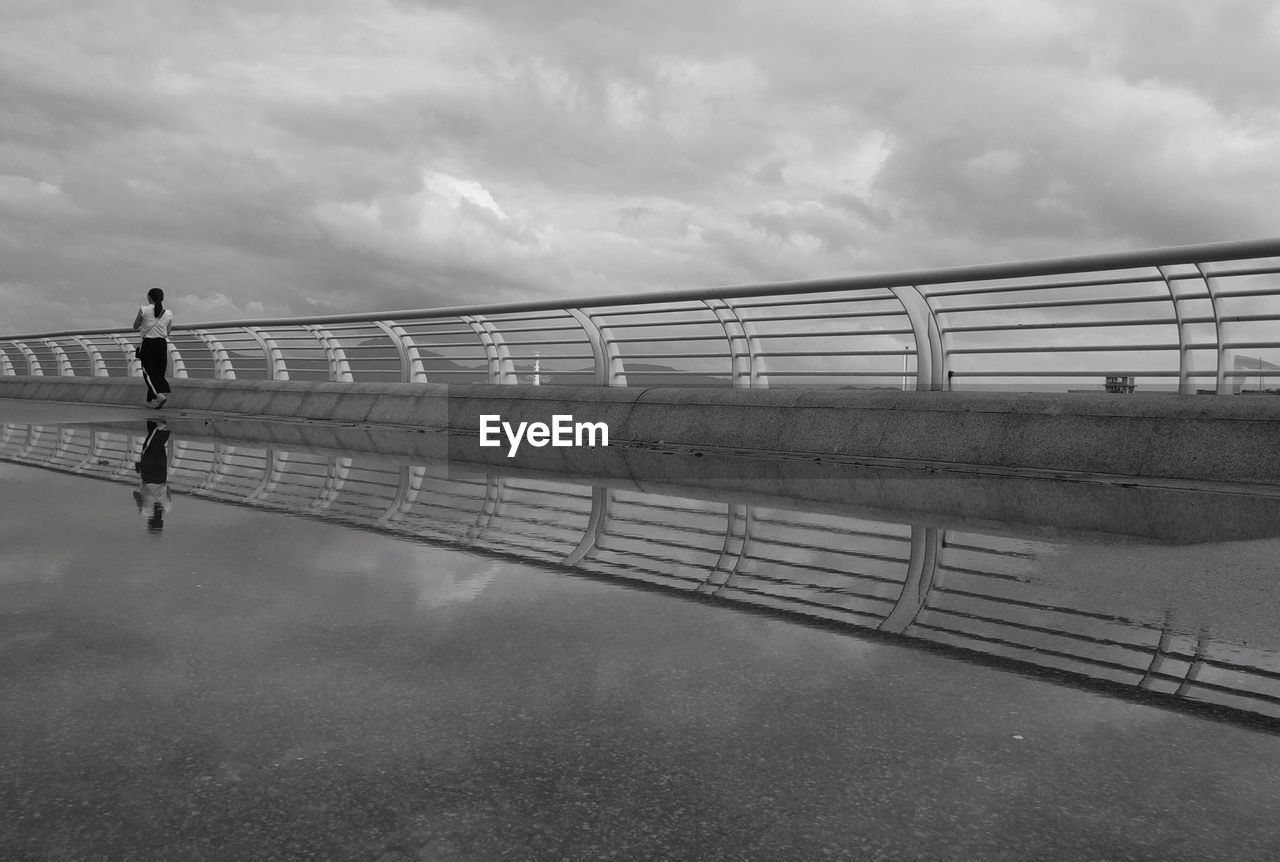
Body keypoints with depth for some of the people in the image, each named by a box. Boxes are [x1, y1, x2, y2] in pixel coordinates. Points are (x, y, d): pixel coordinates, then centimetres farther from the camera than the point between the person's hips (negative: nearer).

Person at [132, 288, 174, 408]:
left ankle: (159, 394, -21)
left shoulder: (144, 310, -6)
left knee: (149, 372, 1)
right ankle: (151, 401, 15)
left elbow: (135, 326, 5)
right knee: (158, 372, 11)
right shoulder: (168, 313, 4)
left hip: (148, 344, -3)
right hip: (162, 344, 3)